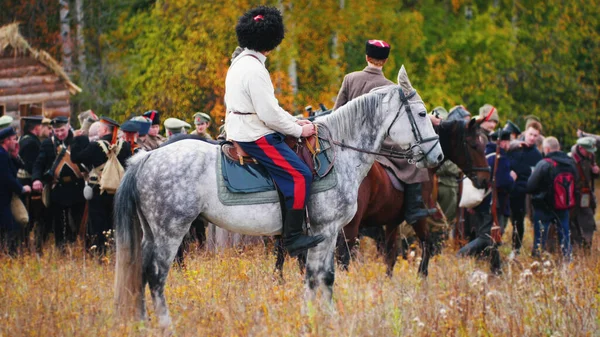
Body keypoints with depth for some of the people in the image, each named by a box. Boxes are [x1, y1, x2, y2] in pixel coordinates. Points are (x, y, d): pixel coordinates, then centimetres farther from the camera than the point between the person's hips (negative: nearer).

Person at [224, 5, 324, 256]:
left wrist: (294, 122, 13)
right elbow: (269, 114, -22)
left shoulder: (240, 62, 12)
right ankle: (293, 237, -13)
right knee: (300, 176, -12)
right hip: (255, 136, -11)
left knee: (295, 174, 19)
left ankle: (291, 232, 21)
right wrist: (299, 131, -10)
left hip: (238, 130, 11)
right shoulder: (254, 70, -21)